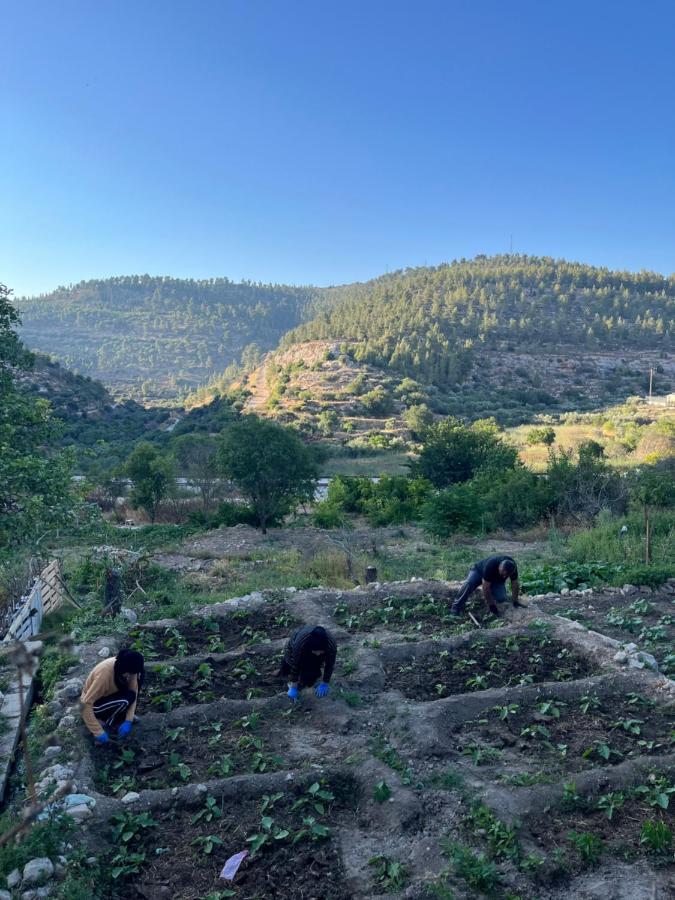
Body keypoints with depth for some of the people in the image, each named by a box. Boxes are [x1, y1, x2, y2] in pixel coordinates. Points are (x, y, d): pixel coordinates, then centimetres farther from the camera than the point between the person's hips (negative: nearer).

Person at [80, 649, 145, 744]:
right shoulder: (105, 674, -38)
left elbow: (134, 691, -12)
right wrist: (99, 732, -35)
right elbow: (85, 704, -36)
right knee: (127, 698, -33)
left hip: (111, 694, 7)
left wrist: (129, 720, -23)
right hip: (94, 704, -7)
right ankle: (106, 724, -8)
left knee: (141, 672, -10)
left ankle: (124, 714, 3)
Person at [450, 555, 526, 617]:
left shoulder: (512, 566, -29)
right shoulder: (490, 565, -42)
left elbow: (515, 584, -16)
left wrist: (515, 601, -16)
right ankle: (457, 606, -25)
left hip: (497, 580, 4)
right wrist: (491, 605, -34)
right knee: (469, 584, -36)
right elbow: (486, 588, -38)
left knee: (502, 599, -20)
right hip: (479, 571, -4)